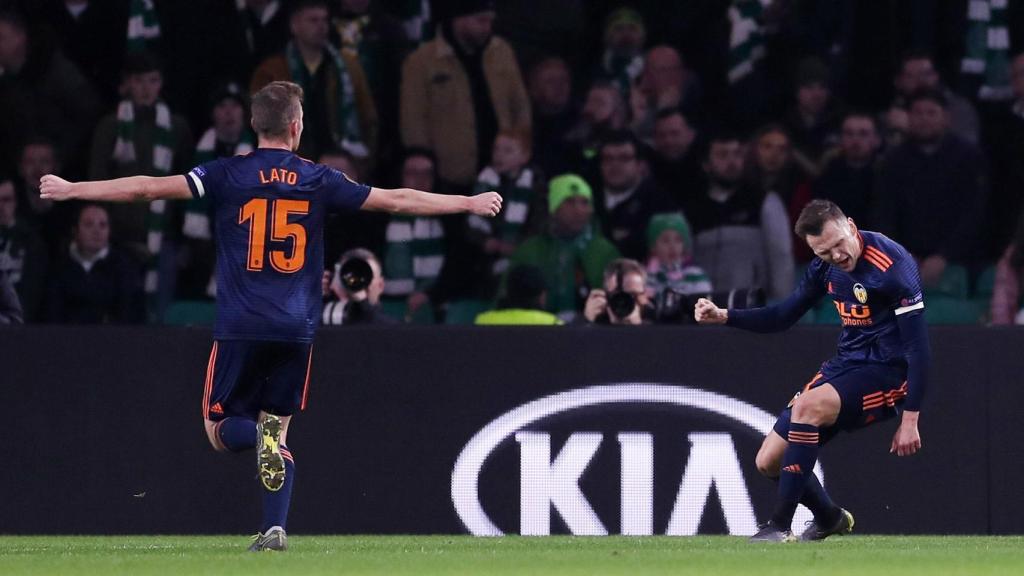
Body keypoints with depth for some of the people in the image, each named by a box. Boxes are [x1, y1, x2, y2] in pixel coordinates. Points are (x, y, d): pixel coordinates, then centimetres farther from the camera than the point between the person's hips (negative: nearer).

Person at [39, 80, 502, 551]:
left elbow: (148, 188, -2)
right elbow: (397, 200, 9)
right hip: (297, 331, 2)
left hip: (240, 329, -2)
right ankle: (274, 530, -3)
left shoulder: (229, 175, 0)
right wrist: (470, 203, 21)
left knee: (221, 430, 8)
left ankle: (260, 435, -26)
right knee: (278, 427, 13)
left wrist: (71, 190, 6)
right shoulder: (318, 181, 5)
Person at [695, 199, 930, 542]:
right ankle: (830, 518, 33)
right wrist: (723, 317, 0)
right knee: (769, 461, 3)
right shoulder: (825, 268, 1)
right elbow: (783, 317, 15)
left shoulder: (892, 266, -21)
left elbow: (918, 347, -21)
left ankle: (781, 526, -26)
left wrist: (910, 421, -23)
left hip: (887, 372, -8)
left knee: (808, 407, -33)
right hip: (846, 362, 8)